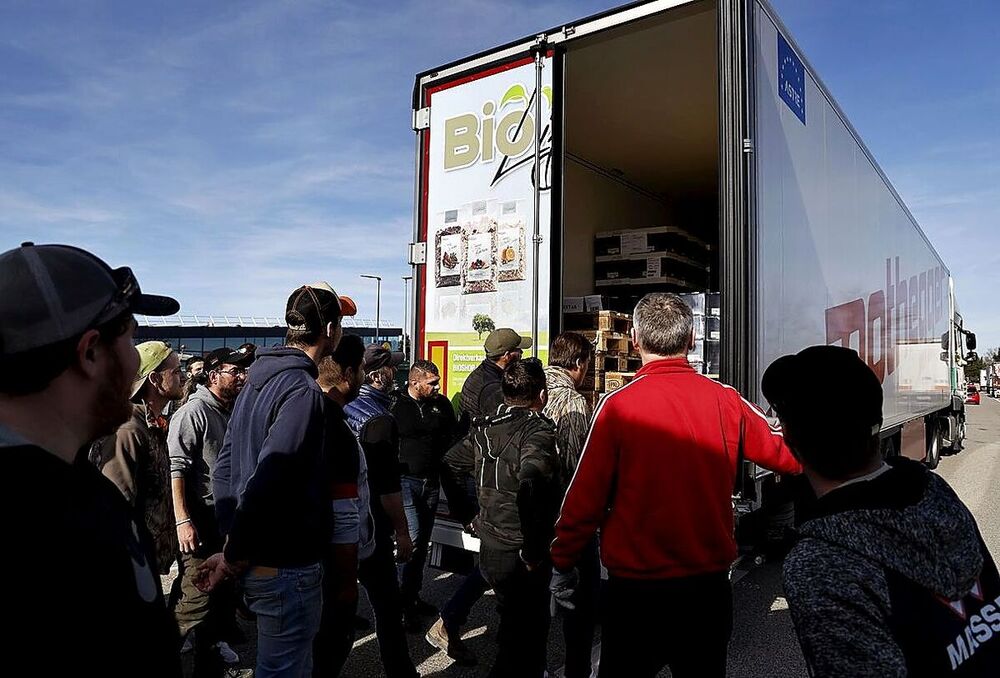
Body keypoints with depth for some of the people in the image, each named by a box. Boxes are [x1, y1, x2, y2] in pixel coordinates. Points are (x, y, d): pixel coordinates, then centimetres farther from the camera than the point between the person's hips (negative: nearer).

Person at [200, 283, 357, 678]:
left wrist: (233, 549, 10)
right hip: (288, 568, -9)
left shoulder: (258, 379, 7)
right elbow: (265, 485, -28)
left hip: (258, 563, 9)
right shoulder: (303, 391, -22)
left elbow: (224, 468, 10)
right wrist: (233, 557, -13)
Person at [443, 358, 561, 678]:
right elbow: (531, 485, -38)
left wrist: (466, 512, 24)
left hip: (489, 545, 7)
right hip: (520, 553, -7)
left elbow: (450, 463, 15)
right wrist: (533, 551, -27)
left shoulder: (484, 427, 2)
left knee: (516, 625, 27)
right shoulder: (538, 431, -20)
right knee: (524, 635, 10)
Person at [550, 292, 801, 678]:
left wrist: (562, 564, 0)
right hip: (709, 583, 3)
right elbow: (788, 456, 5)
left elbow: (585, 499, -13)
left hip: (635, 586, -3)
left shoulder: (618, 405, -16)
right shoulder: (727, 401, -7)